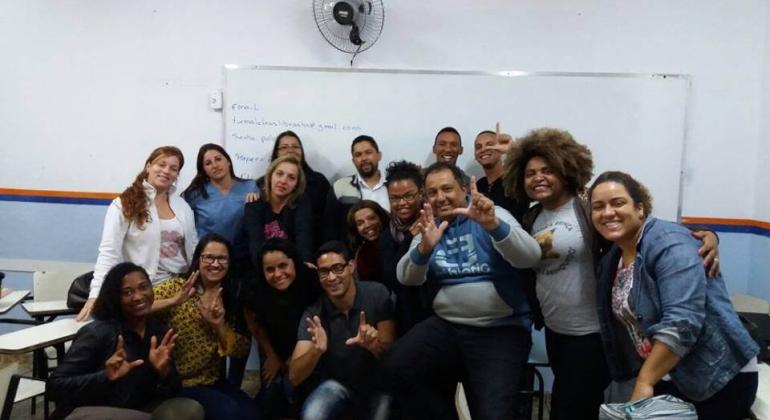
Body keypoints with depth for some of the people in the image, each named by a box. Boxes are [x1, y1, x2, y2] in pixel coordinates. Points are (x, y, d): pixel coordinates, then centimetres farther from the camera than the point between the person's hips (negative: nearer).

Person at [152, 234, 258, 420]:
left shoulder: (231, 298, 7)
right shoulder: (176, 287, -6)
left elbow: (243, 349, 2)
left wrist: (219, 326, -15)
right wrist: (175, 301, -34)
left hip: (214, 382, 4)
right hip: (178, 384, -4)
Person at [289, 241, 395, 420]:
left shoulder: (377, 294, -16)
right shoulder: (313, 314, -15)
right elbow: (294, 377, -21)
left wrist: (375, 345, -37)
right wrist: (316, 350, -41)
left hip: (377, 384, 1)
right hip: (338, 384, 0)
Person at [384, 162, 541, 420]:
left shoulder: (490, 217, -3)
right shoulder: (428, 228, 10)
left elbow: (531, 258, -19)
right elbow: (407, 278, -4)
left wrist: (493, 225, -38)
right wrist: (424, 247, -26)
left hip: (501, 329, -4)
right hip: (446, 325, 4)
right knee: (396, 367, -15)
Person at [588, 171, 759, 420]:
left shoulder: (669, 244, -20)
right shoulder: (613, 257, 6)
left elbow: (682, 323, -28)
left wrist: (644, 382, -26)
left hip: (717, 379, -7)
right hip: (664, 378, 7)